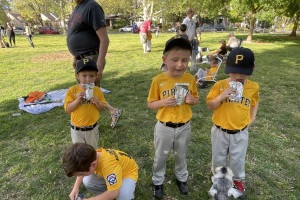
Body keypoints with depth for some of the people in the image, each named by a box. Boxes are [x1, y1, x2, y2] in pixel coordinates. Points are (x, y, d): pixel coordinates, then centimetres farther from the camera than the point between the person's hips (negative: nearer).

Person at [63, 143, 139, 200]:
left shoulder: (108, 164, -44)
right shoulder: (92, 157, -22)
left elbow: (113, 193, -39)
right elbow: (82, 169, 1)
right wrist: (75, 188, -14)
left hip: (128, 171, -6)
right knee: (87, 182, -15)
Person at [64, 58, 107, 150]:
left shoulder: (97, 90, -8)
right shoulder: (72, 90, -14)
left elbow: (102, 107, -1)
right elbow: (67, 109, -14)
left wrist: (97, 103, -22)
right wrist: (77, 100, -28)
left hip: (92, 128, 2)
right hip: (77, 129, -1)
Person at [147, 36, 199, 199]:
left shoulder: (190, 79, -9)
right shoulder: (158, 80, -16)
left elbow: (196, 99, 5)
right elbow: (150, 104, -8)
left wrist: (192, 100, -18)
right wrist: (163, 102, -26)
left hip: (184, 126, 2)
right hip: (164, 127, -2)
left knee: (181, 155, 25)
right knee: (160, 156, 18)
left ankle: (181, 178, 51)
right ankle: (158, 182, 43)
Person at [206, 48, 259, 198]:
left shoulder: (253, 87, -9)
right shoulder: (220, 85, -16)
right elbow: (210, 106, -13)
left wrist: (252, 117, 5)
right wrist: (222, 96, -28)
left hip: (240, 132, 1)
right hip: (220, 131, -1)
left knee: (238, 159, 19)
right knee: (219, 157, 19)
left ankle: (238, 180, 47)